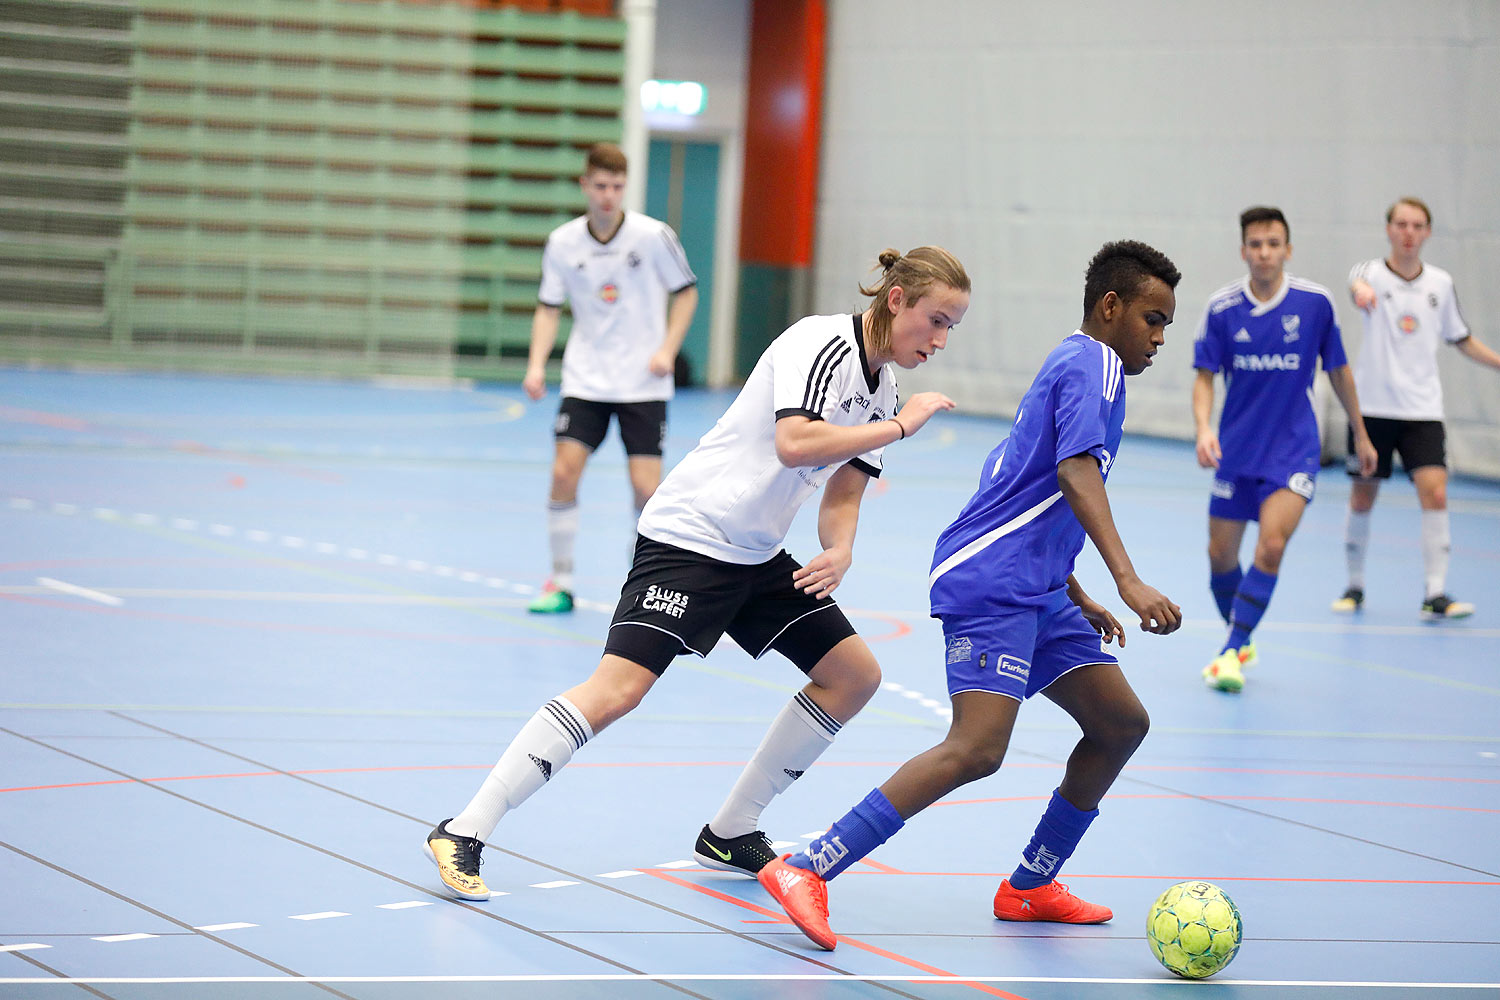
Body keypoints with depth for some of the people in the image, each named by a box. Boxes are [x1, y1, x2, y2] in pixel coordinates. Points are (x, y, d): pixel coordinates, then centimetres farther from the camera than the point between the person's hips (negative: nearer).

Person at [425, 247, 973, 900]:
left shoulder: (880, 389, 10)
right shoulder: (821, 343, -16)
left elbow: (840, 498, 11)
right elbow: (793, 444, -30)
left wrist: (839, 551, -11)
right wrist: (901, 425, -22)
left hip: (756, 553, 9)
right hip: (688, 534, -9)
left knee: (854, 675, 7)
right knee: (619, 687, -21)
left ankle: (729, 834, 17)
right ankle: (462, 834, -18)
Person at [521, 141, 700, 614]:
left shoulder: (653, 235, -8)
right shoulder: (562, 242, -2)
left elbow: (686, 292, 3)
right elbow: (549, 307, 6)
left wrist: (668, 349, -10)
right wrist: (537, 364, -7)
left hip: (643, 383, -2)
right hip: (585, 380, 2)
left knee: (646, 486, -8)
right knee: (564, 472, -11)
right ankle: (561, 583, 2)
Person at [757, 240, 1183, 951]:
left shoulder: (1070, 364, 24)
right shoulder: (1093, 364, -7)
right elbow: (1077, 472, -23)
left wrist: (1076, 597, 37)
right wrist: (1129, 581, -32)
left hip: (1033, 592, 11)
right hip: (989, 581, -11)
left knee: (1121, 723, 11)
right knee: (976, 750, -22)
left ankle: (1030, 886, 20)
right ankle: (805, 871, -23)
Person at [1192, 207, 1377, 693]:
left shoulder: (1315, 302, -7)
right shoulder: (1221, 308, -7)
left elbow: (1338, 370, 6)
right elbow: (1204, 377, -2)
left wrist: (1360, 434, 14)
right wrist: (1204, 428, -21)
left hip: (1293, 449, -2)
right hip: (1236, 450, 2)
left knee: (1272, 545, -21)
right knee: (1221, 556, 6)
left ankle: (1231, 652, -15)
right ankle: (1241, 640, 32)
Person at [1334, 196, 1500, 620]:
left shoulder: (1441, 283, 6)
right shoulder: (1374, 272, -4)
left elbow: (1461, 339, 19)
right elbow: (1359, 281, -31)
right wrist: (1362, 290, -56)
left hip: (1422, 410, 1)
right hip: (1374, 406, -1)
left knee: (1435, 493, -14)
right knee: (1362, 498, 6)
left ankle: (1435, 595, -12)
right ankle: (1355, 586, 24)